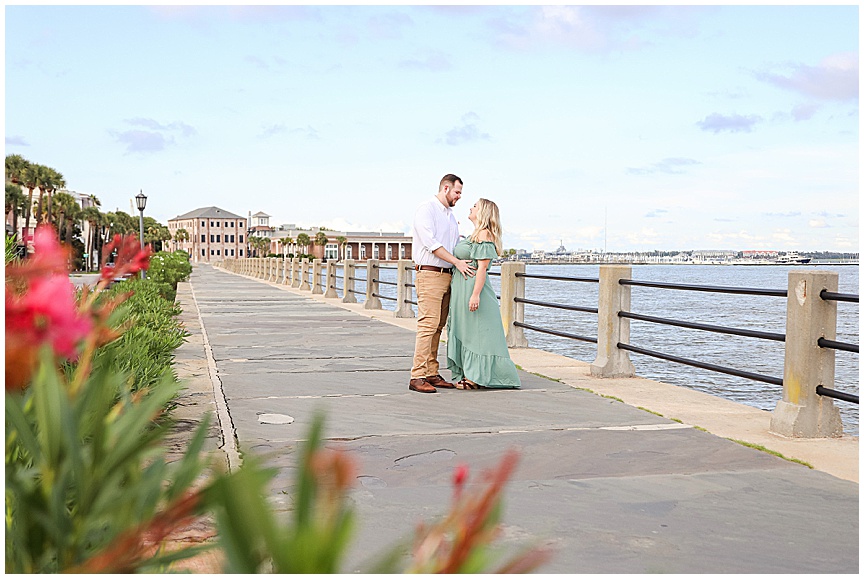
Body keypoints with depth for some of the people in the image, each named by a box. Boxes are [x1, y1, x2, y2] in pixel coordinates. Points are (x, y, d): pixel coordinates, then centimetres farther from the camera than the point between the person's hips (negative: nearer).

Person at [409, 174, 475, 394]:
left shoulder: (451, 215, 21)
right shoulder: (427, 209, -5)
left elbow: (456, 245, 26)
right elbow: (431, 243, -15)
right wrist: (457, 262, -16)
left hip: (447, 275, 8)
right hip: (429, 275, -8)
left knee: (438, 327, 6)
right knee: (428, 324, -14)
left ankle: (431, 374, 9)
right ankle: (417, 377, -15)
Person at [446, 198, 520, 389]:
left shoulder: (484, 234, -11)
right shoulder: (473, 235, 18)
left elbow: (482, 267, -18)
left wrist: (475, 294, -23)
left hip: (472, 288, -10)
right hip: (461, 290, 10)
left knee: (476, 333, -4)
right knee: (464, 333, 11)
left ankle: (477, 377, 0)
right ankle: (468, 375, 16)